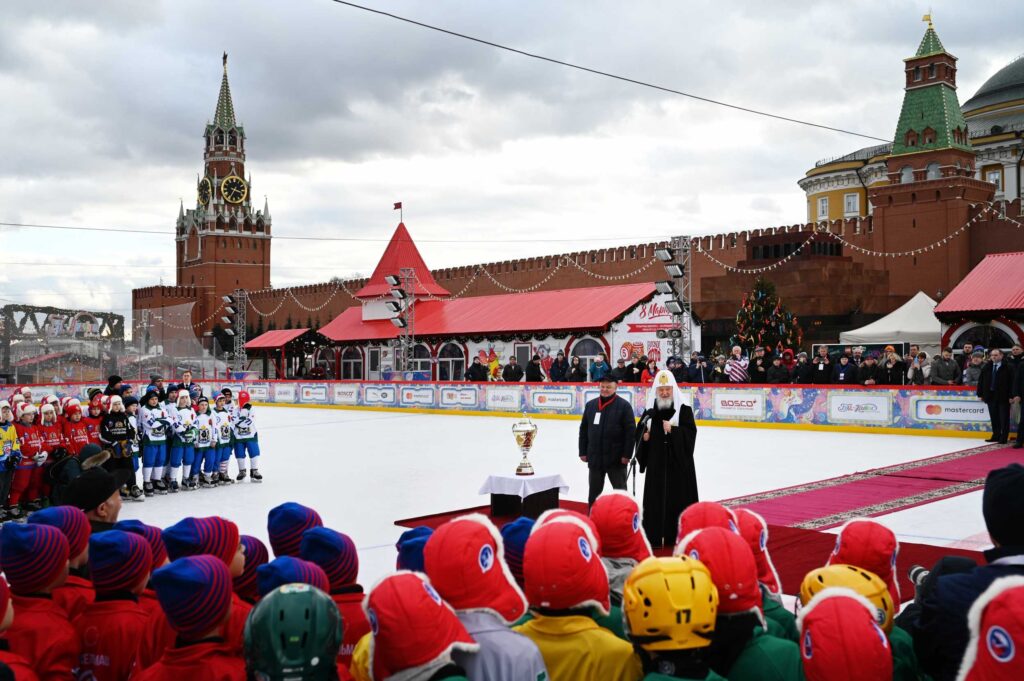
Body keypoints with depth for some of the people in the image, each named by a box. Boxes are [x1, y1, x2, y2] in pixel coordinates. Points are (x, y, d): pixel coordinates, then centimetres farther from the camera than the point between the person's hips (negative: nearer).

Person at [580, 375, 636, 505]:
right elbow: (584, 430, 10)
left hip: (616, 459, -4)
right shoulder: (590, 405, 5)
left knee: (620, 490, 8)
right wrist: (583, 452, 6)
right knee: (594, 490, 14)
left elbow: (631, 431, -11)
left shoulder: (624, 406, -8)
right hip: (595, 457, 4)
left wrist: (627, 454, -14)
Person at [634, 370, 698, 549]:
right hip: (656, 463, 3)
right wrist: (644, 436, -4)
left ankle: (676, 536, 7)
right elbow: (639, 432, 16)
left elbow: (690, 432, -10)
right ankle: (654, 537, 11)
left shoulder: (684, 409, -3)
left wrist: (673, 430, -22)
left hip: (679, 462, -3)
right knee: (655, 500, 4)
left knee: (678, 500, -1)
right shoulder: (650, 410, 9)